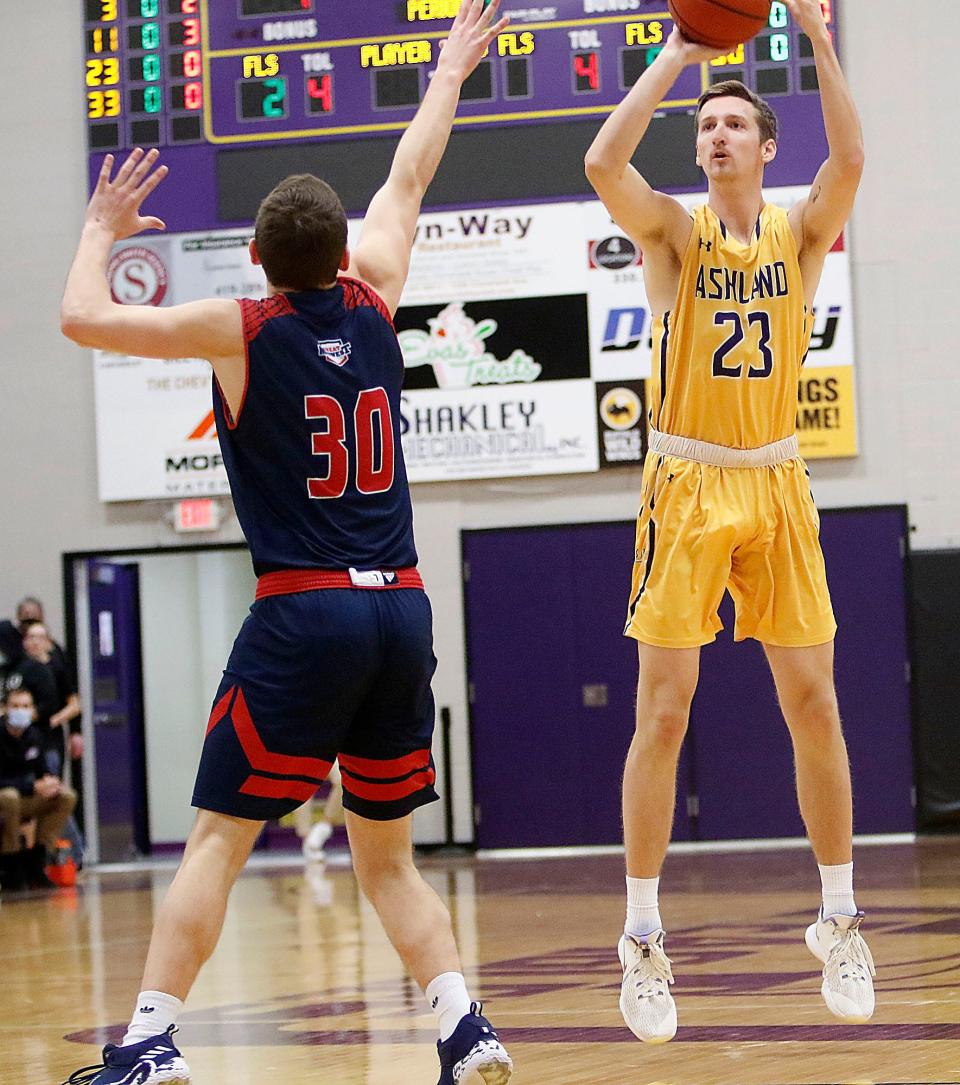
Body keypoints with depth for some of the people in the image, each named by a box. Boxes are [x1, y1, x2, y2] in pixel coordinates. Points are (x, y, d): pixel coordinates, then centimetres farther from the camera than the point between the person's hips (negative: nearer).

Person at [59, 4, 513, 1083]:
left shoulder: (241, 328, -3)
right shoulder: (372, 302, 8)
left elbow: (83, 317, 1)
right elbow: (406, 183, 25)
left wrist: (101, 230, 19)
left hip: (302, 614, -4)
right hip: (401, 609, 5)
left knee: (216, 840, -1)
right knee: (387, 856, 13)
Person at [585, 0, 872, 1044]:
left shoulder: (800, 231, 5)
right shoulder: (674, 231, 1)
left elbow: (851, 160, -15)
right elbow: (603, 162, -19)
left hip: (777, 488, 2)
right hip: (687, 488, -2)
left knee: (814, 705, 2)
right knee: (662, 714, -4)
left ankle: (839, 918, 15)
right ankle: (642, 936, 2)